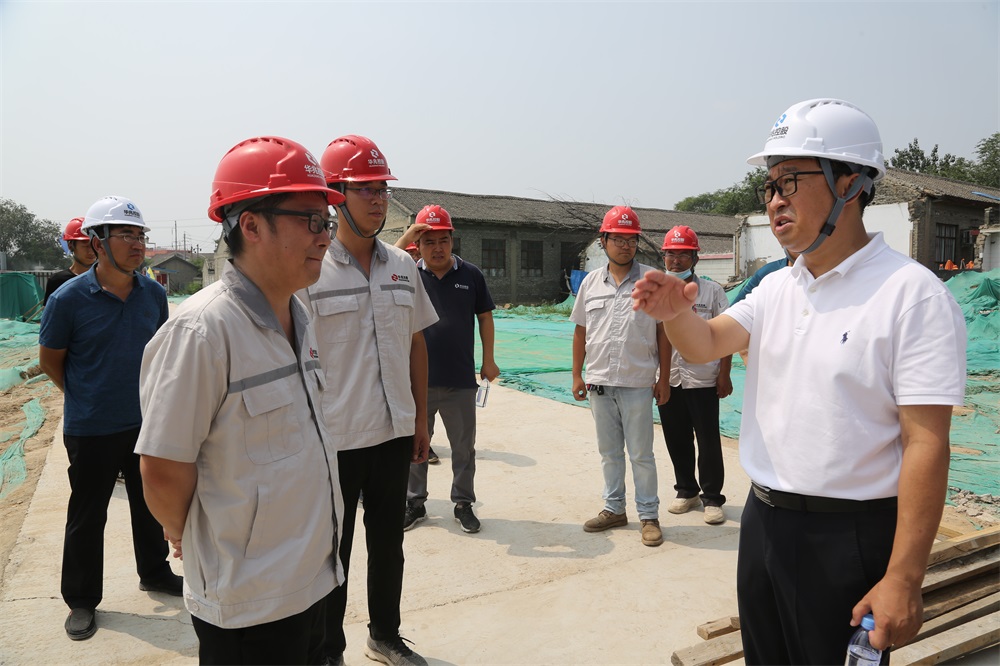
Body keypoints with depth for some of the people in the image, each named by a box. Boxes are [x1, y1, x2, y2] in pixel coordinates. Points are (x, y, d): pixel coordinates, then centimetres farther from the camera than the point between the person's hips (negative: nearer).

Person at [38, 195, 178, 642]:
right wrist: (86, 397, 4)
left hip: (146, 422, 4)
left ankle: (155, 573, 38)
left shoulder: (154, 294, -2)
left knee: (151, 504, 18)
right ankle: (81, 601, 28)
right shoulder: (69, 298, -14)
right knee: (87, 517, 10)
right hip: (91, 430, -4)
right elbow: (50, 361, -2)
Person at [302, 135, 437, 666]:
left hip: (395, 432, 5)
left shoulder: (403, 265, 4)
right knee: (333, 551, 12)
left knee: (388, 541, 20)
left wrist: (420, 418, 10)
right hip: (334, 439, -5)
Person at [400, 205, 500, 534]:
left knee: (464, 446, 11)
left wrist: (488, 360, 4)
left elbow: (485, 317, 7)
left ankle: (463, 503, 27)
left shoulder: (471, 274, 3)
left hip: (461, 380, 0)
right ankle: (415, 503, 29)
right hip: (417, 379, 0)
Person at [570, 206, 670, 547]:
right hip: (599, 382, 4)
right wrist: (577, 375, 8)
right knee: (609, 452, 15)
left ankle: (649, 516, 18)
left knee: (641, 453, 4)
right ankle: (614, 509, 29)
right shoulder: (590, 282, 7)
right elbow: (580, 331, 11)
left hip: (637, 383, -3)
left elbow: (663, 331, -1)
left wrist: (663, 379, -3)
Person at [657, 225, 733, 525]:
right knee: (676, 441, 12)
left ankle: (712, 498, 17)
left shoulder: (712, 291, 0)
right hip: (668, 380, 3)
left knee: (709, 442, 3)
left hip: (703, 380, -3)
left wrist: (724, 374, -6)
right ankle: (686, 491, 29)